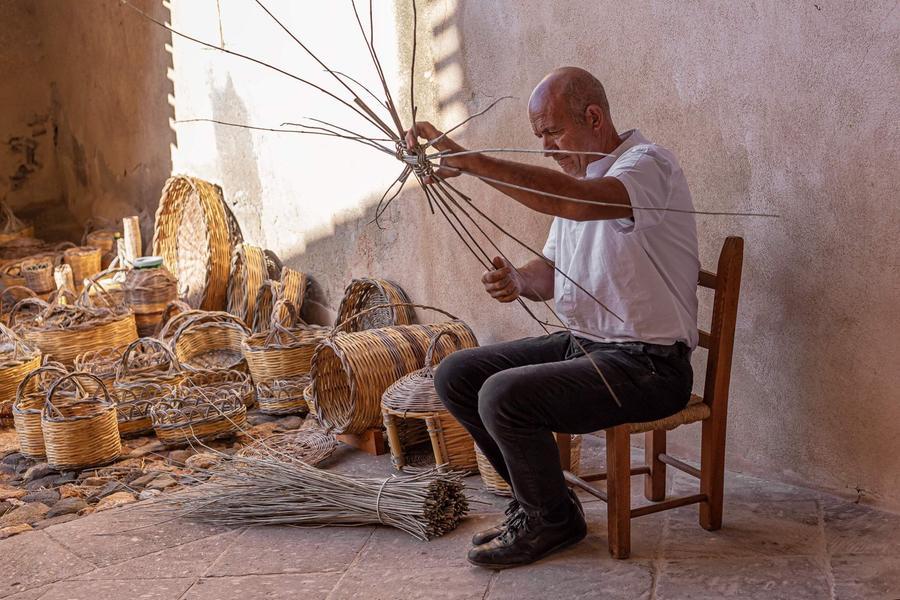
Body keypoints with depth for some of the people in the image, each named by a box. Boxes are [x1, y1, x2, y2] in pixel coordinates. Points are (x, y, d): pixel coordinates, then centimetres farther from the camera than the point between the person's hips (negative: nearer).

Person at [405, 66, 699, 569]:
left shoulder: (648, 163, -16)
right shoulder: (576, 176, 13)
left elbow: (578, 202, -38)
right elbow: (552, 270, 19)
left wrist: (469, 160, -40)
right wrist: (519, 281, -6)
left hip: (646, 363, -9)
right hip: (582, 343, 9)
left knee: (503, 395, -25)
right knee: (456, 375, 2)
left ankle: (553, 519, 1)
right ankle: (538, 498, 14)